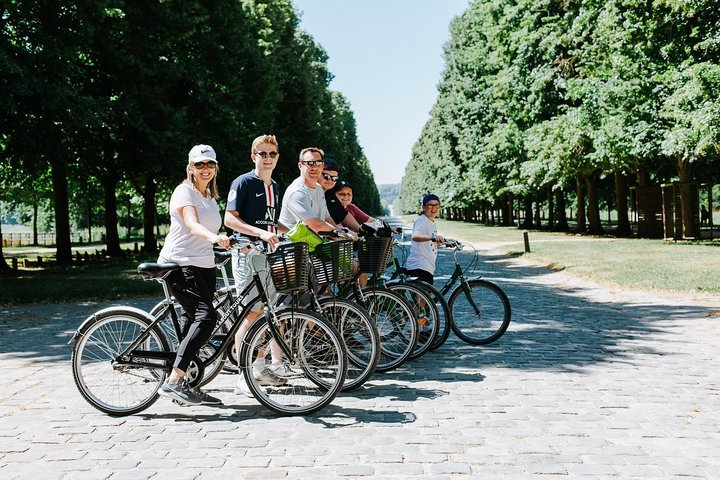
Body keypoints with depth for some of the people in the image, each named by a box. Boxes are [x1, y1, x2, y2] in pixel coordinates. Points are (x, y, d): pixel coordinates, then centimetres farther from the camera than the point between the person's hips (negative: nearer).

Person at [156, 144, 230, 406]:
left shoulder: (210, 197, 19)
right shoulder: (184, 191, -8)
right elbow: (192, 225, -26)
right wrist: (215, 237, -44)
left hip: (204, 266, 9)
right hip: (180, 264, -9)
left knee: (194, 321, 7)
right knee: (206, 316, -23)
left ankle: (187, 385, 16)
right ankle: (173, 382, -24)